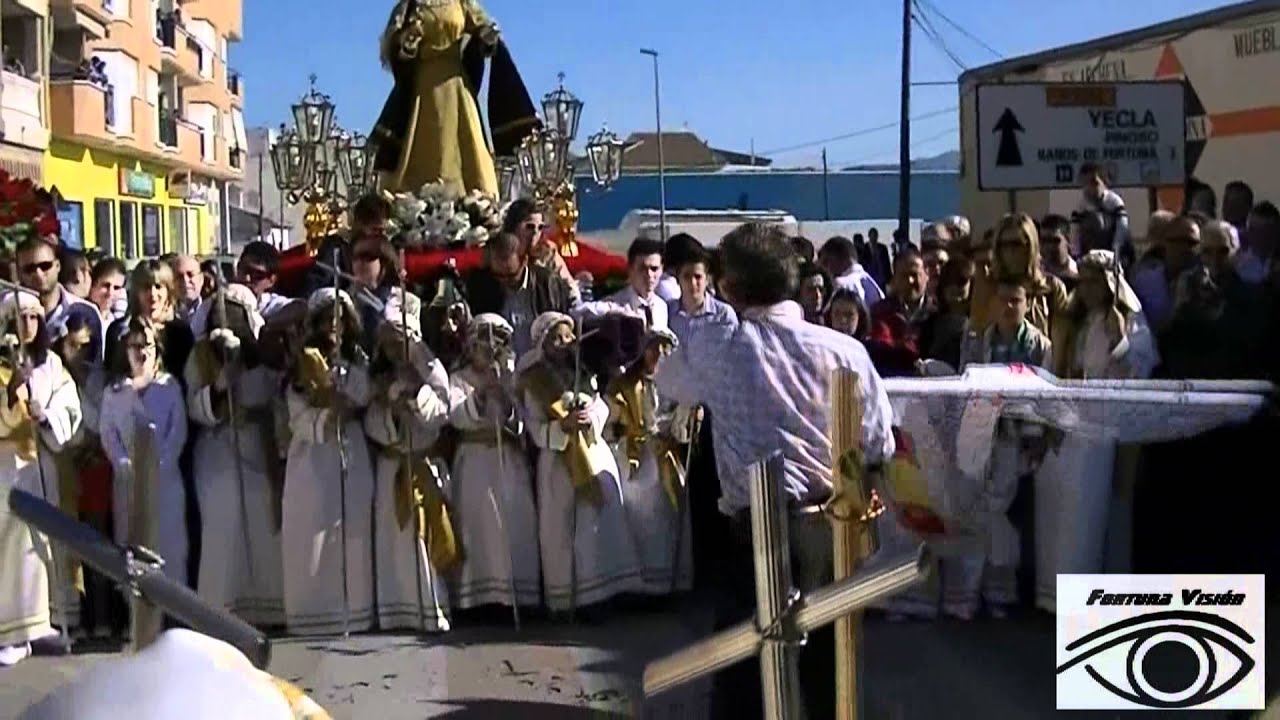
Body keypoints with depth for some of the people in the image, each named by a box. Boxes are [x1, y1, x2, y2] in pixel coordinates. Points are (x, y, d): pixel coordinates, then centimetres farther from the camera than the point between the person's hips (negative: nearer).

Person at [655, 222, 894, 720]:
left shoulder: (713, 347, -6)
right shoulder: (844, 349, -6)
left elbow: (666, 384, 15)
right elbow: (879, 447, 0)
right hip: (834, 524, 2)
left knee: (743, 665, 9)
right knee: (829, 665, 19)